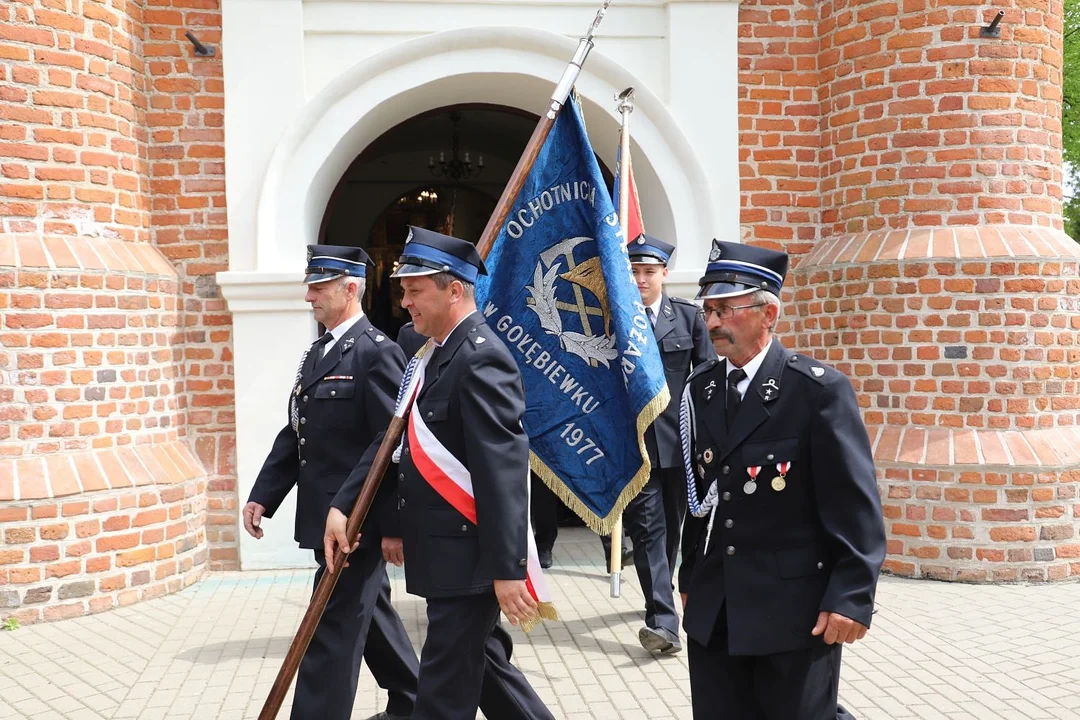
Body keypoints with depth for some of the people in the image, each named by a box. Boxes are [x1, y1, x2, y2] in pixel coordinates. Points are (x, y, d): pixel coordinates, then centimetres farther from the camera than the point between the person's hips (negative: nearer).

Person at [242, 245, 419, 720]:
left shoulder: (376, 352, -15)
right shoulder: (317, 353, 14)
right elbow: (294, 435, 15)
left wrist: (395, 525, -19)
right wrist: (263, 497, 7)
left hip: (357, 519, -9)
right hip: (326, 515, 9)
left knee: (333, 628, -6)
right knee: (370, 613, 21)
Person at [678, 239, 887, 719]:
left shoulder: (819, 390, -10)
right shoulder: (700, 389, 7)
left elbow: (856, 504, -12)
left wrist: (851, 598, -16)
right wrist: (690, 577, 15)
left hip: (795, 611, -5)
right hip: (712, 612, 6)